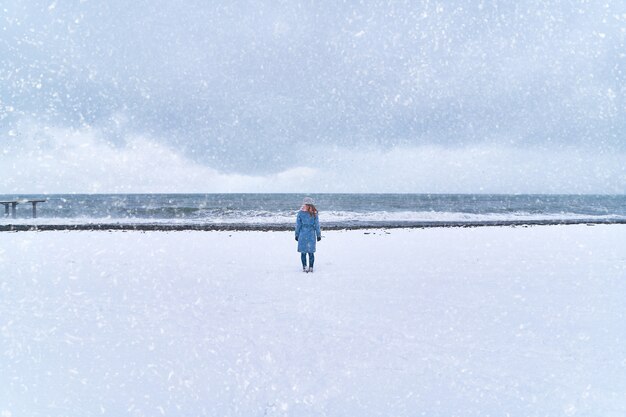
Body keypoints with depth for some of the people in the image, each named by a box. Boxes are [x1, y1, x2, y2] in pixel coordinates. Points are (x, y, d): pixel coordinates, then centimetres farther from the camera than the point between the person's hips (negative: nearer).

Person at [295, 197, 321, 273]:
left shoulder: (300, 213, -3)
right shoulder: (314, 213, -2)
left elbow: (298, 225, -1)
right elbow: (317, 225, 1)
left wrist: (297, 235, 7)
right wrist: (318, 235, 9)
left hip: (302, 234, -1)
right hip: (311, 234, 1)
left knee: (303, 252, 7)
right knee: (311, 252, 8)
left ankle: (304, 267, 5)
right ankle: (311, 267, 9)